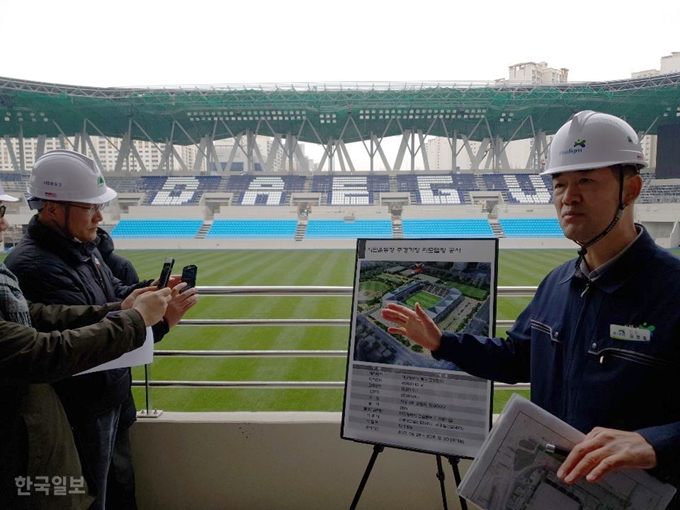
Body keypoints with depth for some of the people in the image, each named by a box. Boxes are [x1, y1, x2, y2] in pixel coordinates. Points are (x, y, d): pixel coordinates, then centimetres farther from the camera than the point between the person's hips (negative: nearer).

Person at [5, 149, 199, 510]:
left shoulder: (79, 244, 1)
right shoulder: (36, 267, -29)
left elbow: (113, 296, 11)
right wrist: (159, 320, -32)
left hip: (113, 396, 9)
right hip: (83, 414, -9)